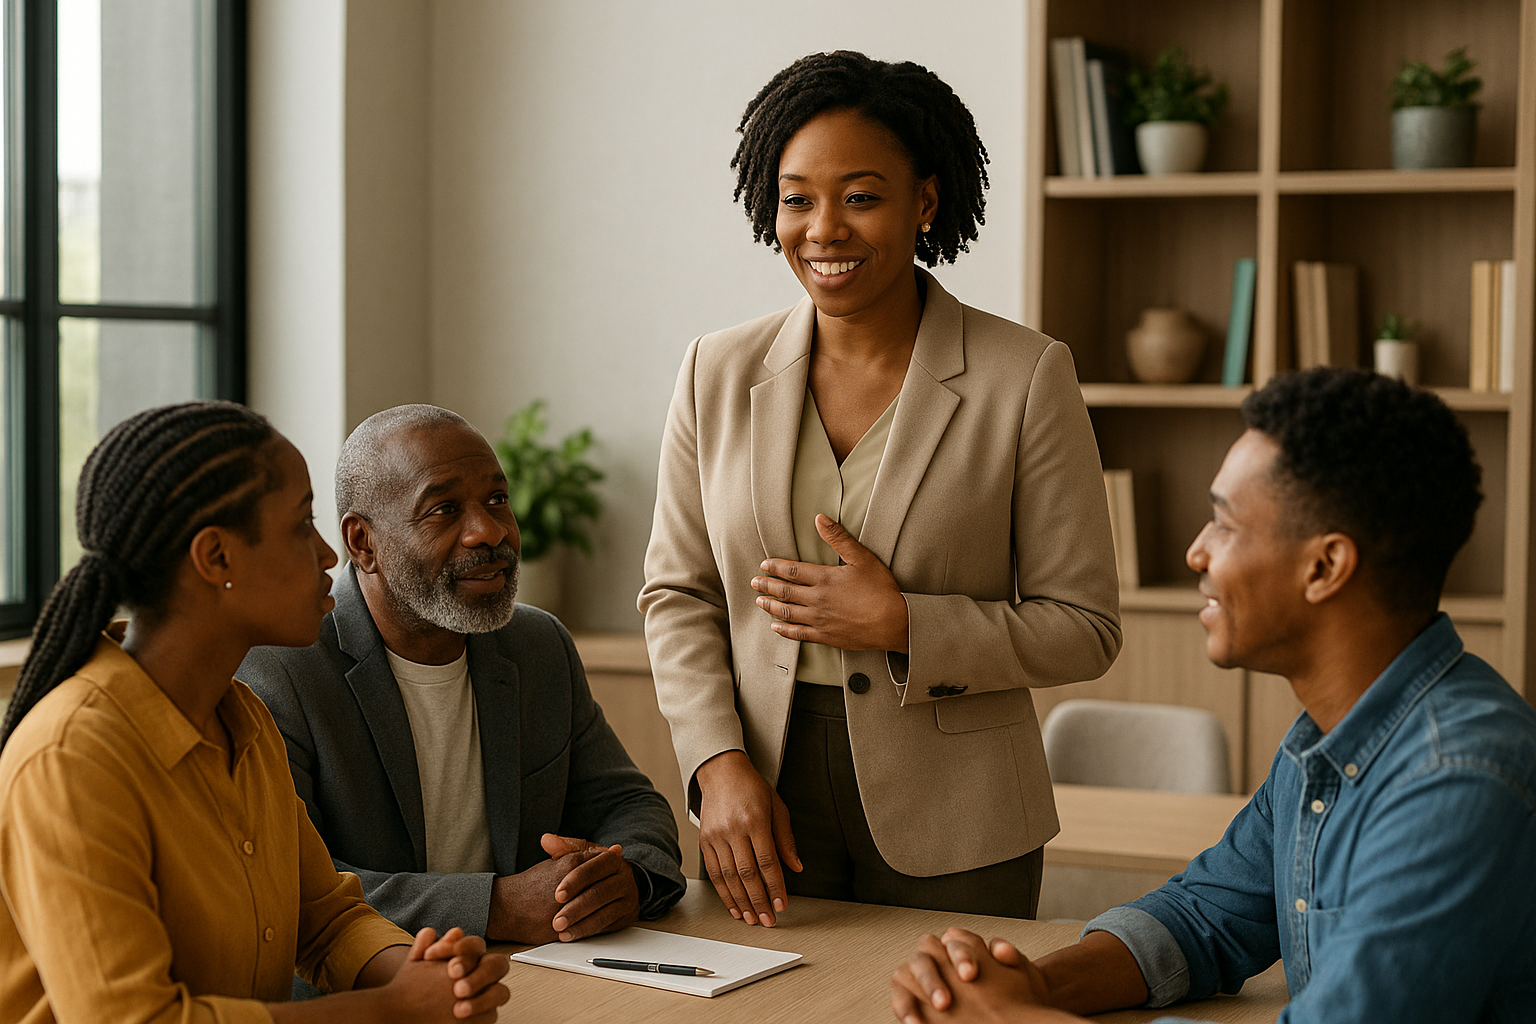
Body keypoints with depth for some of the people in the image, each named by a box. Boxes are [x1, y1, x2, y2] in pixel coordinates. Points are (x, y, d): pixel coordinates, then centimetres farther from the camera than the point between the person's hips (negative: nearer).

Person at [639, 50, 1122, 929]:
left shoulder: (1026, 379, -7)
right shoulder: (719, 373, 2)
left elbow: (1085, 628, -6)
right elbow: (678, 594, 7)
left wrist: (902, 625, -17)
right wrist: (720, 765, -7)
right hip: (766, 811, 2)